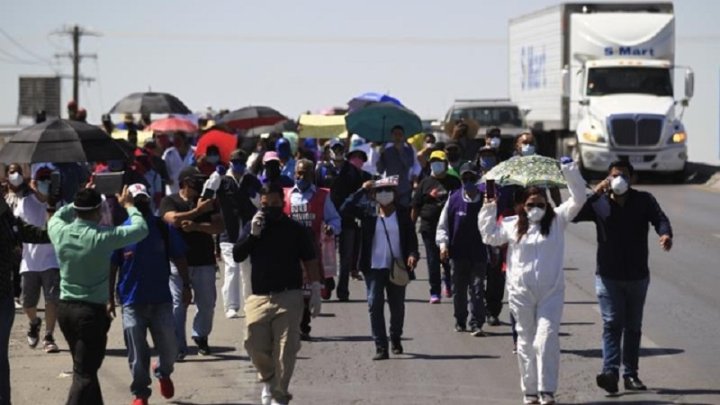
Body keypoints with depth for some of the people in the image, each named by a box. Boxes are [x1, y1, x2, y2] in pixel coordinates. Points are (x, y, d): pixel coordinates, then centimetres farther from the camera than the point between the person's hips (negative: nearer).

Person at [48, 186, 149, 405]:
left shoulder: (60, 232, -4)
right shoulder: (102, 237, -17)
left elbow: (55, 217, 22)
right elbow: (141, 229, -6)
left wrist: (80, 203, 24)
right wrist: (129, 206, 9)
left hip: (64, 308, 6)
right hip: (92, 311, -6)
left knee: (85, 368, 21)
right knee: (84, 374, -5)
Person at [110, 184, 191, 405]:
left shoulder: (164, 229, -1)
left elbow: (179, 258, 6)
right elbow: (112, 267, -1)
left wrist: (186, 286, 3)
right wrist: (110, 298, -2)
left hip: (161, 300, 1)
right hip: (132, 301, -1)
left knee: (169, 349, 5)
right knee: (137, 354, 3)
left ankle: (163, 373, 37)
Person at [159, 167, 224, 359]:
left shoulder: (207, 201, 10)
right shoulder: (169, 201, 2)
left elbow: (220, 226, -1)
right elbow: (174, 219, -18)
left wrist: (196, 226, -15)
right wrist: (198, 211, -12)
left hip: (205, 262, 3)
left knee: (207, 303, 11)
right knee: (178, 305, -6)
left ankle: (201, 336, 35)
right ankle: (178, 348, -3)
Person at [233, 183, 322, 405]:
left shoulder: (296, 230, 4)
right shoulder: (252, 227, 10)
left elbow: (310, 261, 5)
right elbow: (237, 255, 1)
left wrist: (316, 291, -1)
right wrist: (252, 235, -11)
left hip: (289, 297, -2)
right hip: (259, 297, 2)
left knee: (285, 349, -7)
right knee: (255, 344, -3)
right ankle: (268, 378, 26)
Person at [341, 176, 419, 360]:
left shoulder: (402, 213, 2)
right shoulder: (368, 212, 1)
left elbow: (411, 237, 1)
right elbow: (346, 208, -10)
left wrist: (412, 254, -16)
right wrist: (362, 190, -11)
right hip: (374, 267, -1)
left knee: (397, 306, 11)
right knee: (375, 304, -7)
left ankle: (396, 339, 34)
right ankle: (381, 347, -5)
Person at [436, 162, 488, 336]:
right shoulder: (454, 199, -1)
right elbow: (443, 224, 5)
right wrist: (443, 244, -6)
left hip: (479, 253, -1)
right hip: (459, 252, 1)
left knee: (477, 289, -6)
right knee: (459, 289, 11)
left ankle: (476, 325, -5)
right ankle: (460, 321, 24)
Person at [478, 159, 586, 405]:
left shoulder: (556, 221, 5)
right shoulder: (512, 225, 8)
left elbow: (578, 199, 1)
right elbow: (490, 236, 17)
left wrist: (570, 172, -5)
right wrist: (488, 209, 10)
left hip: (551, 292, -2)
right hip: (521, 292, 2)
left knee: (546, 340, -13)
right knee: (526, 342, 8)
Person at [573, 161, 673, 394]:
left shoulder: (644, 200, 3)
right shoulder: (599, 203, 1)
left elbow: (659, 218, -12)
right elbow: (574, 215, -12)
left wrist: (665, 234, -35)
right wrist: (596, 193, -19)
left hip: (637, 276, 2)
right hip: (608, 276, -2)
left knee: (633, 327, 11)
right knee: (612, 323, -14)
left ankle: (630, 374, 19)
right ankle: (610, 372, -24)